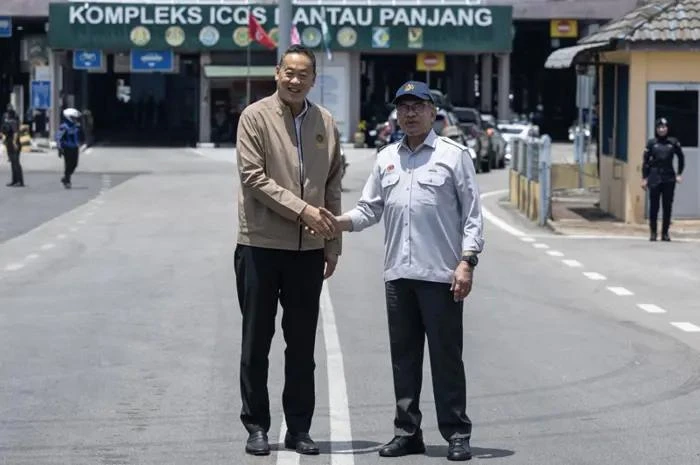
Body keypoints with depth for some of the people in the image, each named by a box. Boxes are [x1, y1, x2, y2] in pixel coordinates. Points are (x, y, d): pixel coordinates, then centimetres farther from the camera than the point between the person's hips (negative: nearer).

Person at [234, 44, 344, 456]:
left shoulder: (326, 124, 9)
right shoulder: (255, 117, -4)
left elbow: (333, 188, 13)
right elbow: (254, 178, -12)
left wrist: (333, 244, 10)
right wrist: (302, 210, -17)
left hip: (309, 248, 4)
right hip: (261, 245, -3)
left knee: (303, 345, 9)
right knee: (257, 342, 5)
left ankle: (299, 428, 17)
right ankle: (257, 426, 13)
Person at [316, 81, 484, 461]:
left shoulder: (454, 155, 1)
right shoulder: (386, 158, 15)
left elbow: (472, 213, -2)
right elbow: (370, 209, 15)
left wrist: (466, 262, -10)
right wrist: (337, 222, -4)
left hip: (441, 274, -5)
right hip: (398, 273, 5)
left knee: (446, 356, -2)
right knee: (403, 357, 9)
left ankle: (457, 434, 4)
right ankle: (407, 433, 16)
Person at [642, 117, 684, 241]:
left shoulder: (673, 142, 2)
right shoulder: (651, 143, 0)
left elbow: (681, 158, 13)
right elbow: (646, 161, 2)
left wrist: (679, 174, 8)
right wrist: (644, 178, -2)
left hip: (669, 178, 1)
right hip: (655, 178, -1)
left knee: (667, 207, 4)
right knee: (654, 206, 2)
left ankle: (665, 233, 11)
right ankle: (653, 233, 9)